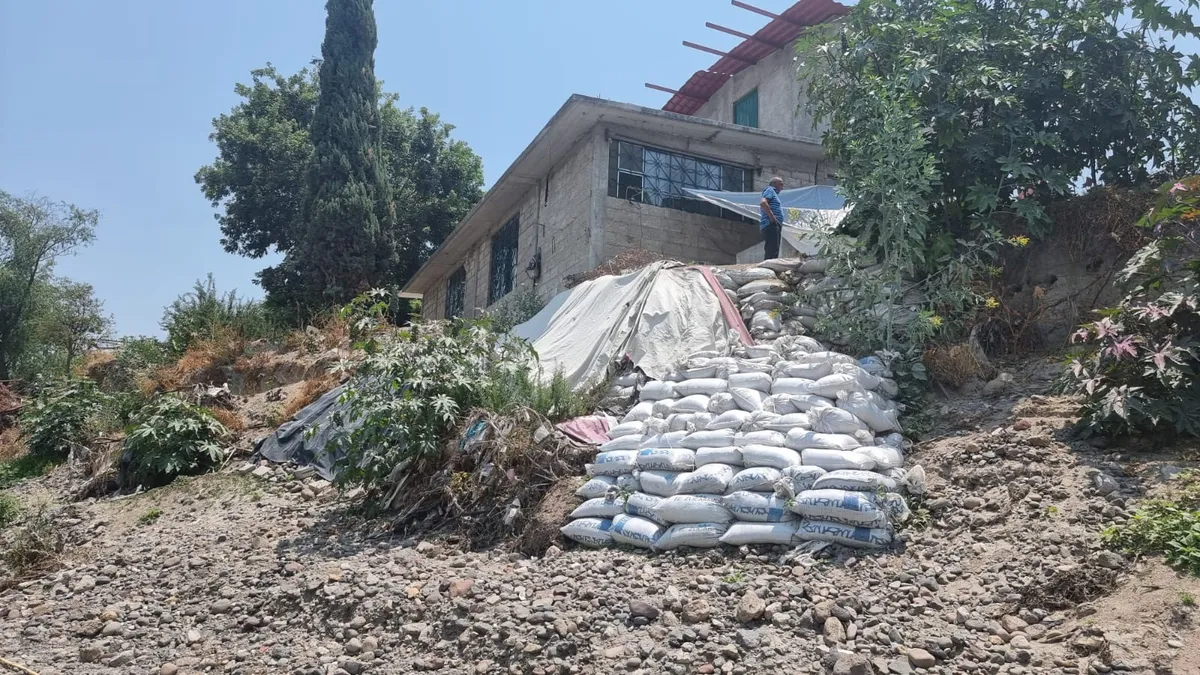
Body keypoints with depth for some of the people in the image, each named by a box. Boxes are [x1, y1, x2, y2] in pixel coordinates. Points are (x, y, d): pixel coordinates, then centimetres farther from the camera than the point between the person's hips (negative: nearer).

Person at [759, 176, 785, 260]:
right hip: (770, 225, -10)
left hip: (775, 226, 10)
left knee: (773, 252, 7)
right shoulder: (770, 190, 1)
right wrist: (772, 217, -19)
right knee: (772, 252, -20)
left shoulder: (774, 193, 30)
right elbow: (763, 203, -18)